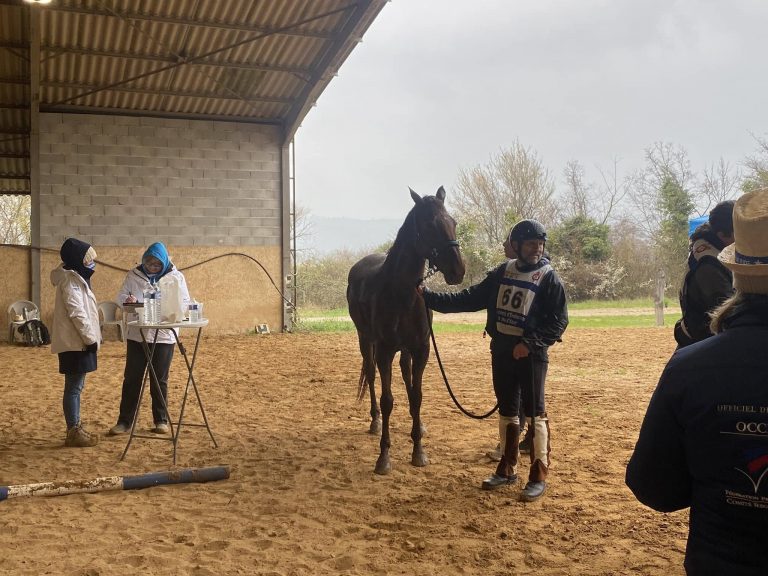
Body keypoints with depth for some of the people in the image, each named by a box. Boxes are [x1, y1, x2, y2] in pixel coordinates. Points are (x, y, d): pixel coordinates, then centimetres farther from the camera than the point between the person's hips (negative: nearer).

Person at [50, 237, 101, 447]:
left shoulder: (76, 278, 17)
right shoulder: (70, 280, -15)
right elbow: (76, 313, -21)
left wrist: (91, 337, 18)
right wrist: (91, 338, -19)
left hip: (78, 342, 10)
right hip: (76, 343, -10)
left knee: (76, 386, 14)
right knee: (73, 387, -6)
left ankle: (76, 429, 21)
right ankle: (73, 432, -1)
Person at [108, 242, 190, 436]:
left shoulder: (176, 277, -1)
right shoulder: (133, 275, 3)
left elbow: (185, 302, -4)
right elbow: (121, 295, 4)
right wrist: (127, 299, -20)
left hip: (163, 336, -1)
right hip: (136, 334, 2)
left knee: (159, 381, 8)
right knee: (131, 379, 5)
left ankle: (161, 420, 20)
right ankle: (124, 421, 13)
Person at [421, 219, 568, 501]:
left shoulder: (548, 278, -7)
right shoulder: (502, 273, 6)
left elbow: (559, 321, -10)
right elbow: (470, 298, 6)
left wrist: (530, 343, -20)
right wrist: (430, 296, 0)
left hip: (530, 354, -5)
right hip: (501, 351, 5)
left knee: (535, 413, -1)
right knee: (506, 411, 14)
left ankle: (538, 477, 8)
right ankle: (507, 469, 27)